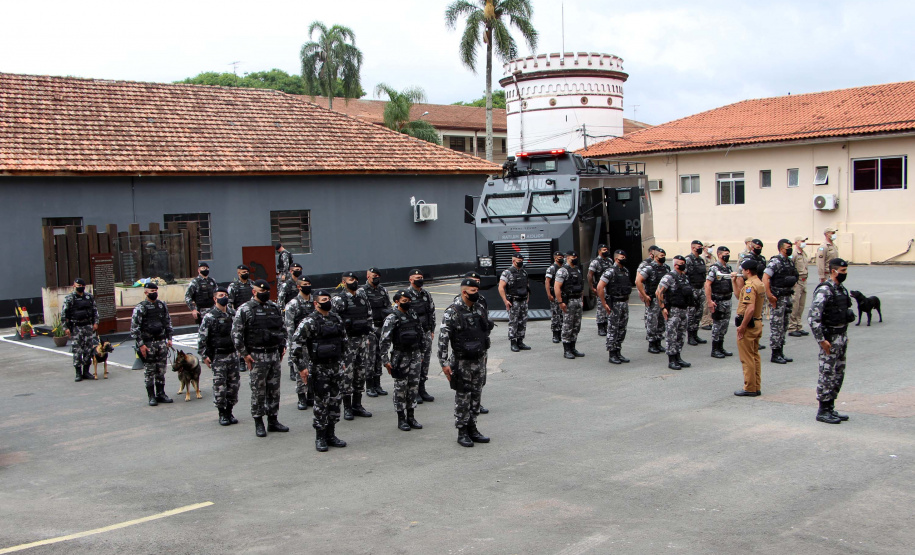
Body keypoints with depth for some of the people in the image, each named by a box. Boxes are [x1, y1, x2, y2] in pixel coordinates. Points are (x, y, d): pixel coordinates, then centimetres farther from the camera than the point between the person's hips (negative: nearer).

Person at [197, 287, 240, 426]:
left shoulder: (233, 314, 9)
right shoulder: (209, 316, -8)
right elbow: (201, 338, -8)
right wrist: (204, 356, -11)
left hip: (232, 354, 5)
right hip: (218, 356, -5)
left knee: (234, 384, 7)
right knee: (219, 386, -3)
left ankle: (229, 411, 20)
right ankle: (222, 414, 9)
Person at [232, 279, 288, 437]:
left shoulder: (274, 307, 11)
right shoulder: (245, 310, -6)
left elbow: (281, 328, 22)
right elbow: (236, 333, -8)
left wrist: (282, 346, 13)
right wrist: (244, 354, -11)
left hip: (274, 354, 5)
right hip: (257, 357, -5)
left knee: (274, 389, 9)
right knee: (258, 390, 0)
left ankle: (273, 421, 20)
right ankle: (258, 424, 10)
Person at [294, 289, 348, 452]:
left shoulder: (337, 319, 9)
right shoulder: (309, 322, -10)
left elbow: (343, 340, 20)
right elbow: (296, 344, -12)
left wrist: (342, 361, 19)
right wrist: (303, 367, -14)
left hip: (336, 367, 6)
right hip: (319, 368, -6)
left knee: (335, 401, 9)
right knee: (321, 402, -2)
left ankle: (331, 435, 20)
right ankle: (320, 438, 9)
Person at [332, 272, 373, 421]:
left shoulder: (362, 296, 10)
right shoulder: (339, 299, -8)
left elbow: (369, 316, 17)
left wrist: (367, 336, 12)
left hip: (362, 339, 6)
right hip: (347, 341, -6)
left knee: (361, 372, 9)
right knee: (347, 373, -4)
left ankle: (357, 405, 19)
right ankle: (347, 408, 5)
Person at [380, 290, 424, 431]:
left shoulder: (413, 315, 10)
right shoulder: (392, 318, -9)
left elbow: (420, 334, 18)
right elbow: (385, 340, -12)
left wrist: (421, 354, 17)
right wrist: (385, 360, -16)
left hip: (415, 355, 6)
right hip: (401, 356, -6)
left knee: (414, 385, 8)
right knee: (401, 387, 1)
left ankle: (411, 417, 17)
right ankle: (401, 419, 9)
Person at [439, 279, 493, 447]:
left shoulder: (479, 309, 6)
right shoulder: (452, 313, -14)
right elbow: (442, 339, -16)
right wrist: (444, 363, -19)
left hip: (479, 361, 6)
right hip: (462, 363, -6)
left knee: (476, 397, 12)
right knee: (462, 398, 0)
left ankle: (472, 429, 23)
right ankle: (462, 433, 11)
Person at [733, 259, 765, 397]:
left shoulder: (750, 285, -19)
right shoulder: (759, 283, 12)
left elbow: (750, 309, -27)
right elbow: (739, 296, 22)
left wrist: (742, 327, -23)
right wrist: (734, 282, 18)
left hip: (748, 324, -10)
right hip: (758, 323, 10)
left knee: (747, 358, -2)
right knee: (755, 356, 15)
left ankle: (749, 388, 2)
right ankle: (756, 387, 20)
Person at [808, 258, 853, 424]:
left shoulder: (842, 289, 11)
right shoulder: (824, 290, -17)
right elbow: (812, 317, -22)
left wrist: (844, 335, 18)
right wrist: (822, 340, -20)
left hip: (841, 337, 9)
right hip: (830, 339, -9)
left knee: (838, 375, 13)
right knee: (827, 375, -3)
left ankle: (830, 408, 22)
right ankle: (823, 411, 5)